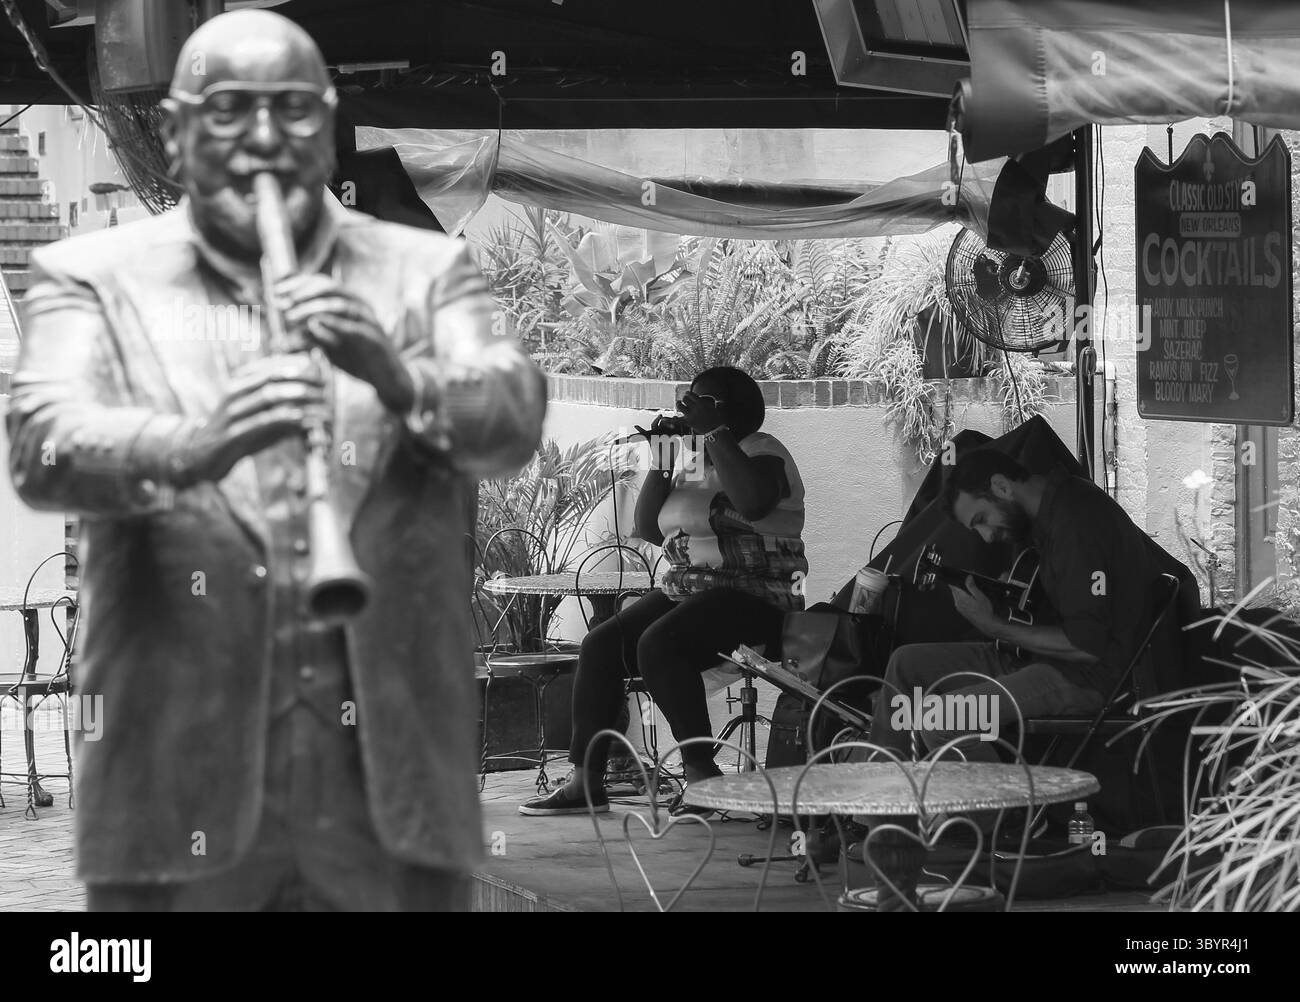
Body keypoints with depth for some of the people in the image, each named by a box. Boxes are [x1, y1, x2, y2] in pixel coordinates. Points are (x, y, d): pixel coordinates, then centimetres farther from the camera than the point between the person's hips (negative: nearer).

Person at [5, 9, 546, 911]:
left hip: (393, 779, 1)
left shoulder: (426, 271, 11)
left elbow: (512, 420, -5)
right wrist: (194, 446, -31)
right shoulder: (94, 279, 6)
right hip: (181, 785, -1)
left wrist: (399, 378, -26)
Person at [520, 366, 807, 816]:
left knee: (658, 644, -32)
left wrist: (715, 435, -19)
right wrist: (660, 466, 5)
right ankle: (585, 780, -11)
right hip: (683, 589, 8)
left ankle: (702, 774, -27)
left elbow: (754, 502, -28)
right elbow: (649, 529, 17)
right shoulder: (693, 463, 19)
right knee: (599, 645, -9)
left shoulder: (762, 454, -5)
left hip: (751, 598, -8)